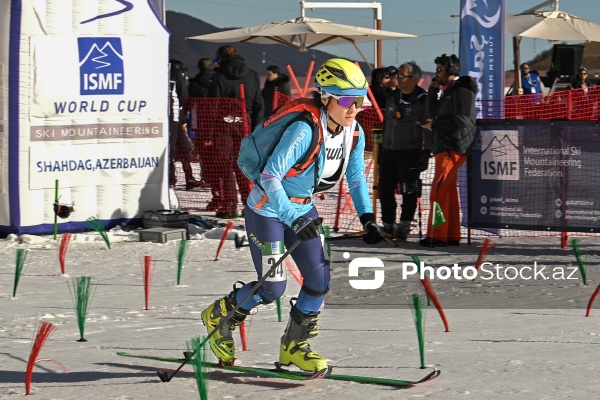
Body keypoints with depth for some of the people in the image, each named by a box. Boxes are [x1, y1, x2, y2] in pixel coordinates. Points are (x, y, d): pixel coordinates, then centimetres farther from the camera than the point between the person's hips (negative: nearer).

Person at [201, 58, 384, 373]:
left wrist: (367, 218, -6)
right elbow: (270, 176, -31)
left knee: (319, 281, 0)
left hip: (303, 208, 7)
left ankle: (293, 346, 18)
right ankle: (219, 315, 22)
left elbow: (356, 178, 7)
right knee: (273, 288, -5)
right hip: (267, 209, -7)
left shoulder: (354, 134, -8)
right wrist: (294, 220, -38)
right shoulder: (304, 130, -30)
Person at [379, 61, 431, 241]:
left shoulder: (423, 100, -7)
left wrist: (426, 152, -14)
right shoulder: (392, 97, 13)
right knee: (385, 189, 8)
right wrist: (382, 148, 19)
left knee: (409, 192, -4)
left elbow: (429, 128, -8)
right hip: (389, 152, 7)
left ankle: (403, 227, 2)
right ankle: (388, 226, 19)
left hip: (410, 152, -7)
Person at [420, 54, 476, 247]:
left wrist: (435, 125, -12)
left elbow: (463, 120, -18)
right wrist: (433, 90, 13)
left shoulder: (463, 91, -9)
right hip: (444, 147, 10)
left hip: (453, 148, -10)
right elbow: (432, 113, 22)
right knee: (448, 192, 10)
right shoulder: (447, 92, 22)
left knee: (439, 191, -14)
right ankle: (451, 235, 13)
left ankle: (436, 235, -15)